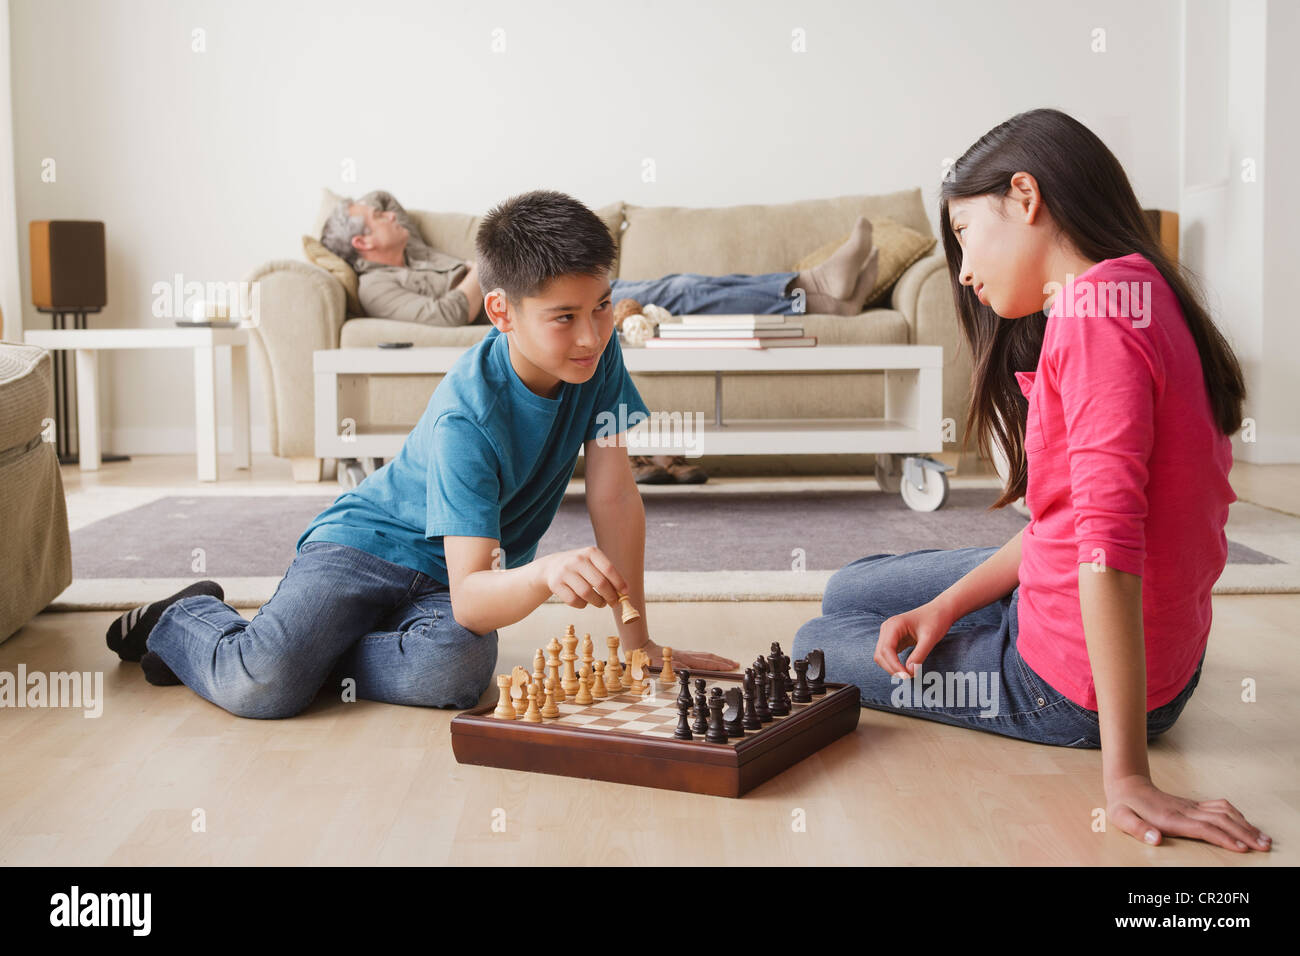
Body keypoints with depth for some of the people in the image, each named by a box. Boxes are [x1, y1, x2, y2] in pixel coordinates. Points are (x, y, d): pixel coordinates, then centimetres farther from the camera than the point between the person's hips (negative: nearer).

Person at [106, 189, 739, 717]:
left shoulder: (599, 355, -12)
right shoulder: (465, 419, -29)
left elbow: (615, 498, -9)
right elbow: (470, 599, -33)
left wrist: (636, 639, -10)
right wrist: (545, 572, -55)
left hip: (449, 572, 4)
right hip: (366, 542, -4)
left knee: (457, 674, -31)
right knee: (263, 687, -26)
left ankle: (309, 651, -5)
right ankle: (185, 621, 8)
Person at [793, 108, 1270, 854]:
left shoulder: (1096, 301, -26)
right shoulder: (1132, 293, 7)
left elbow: (1109, 539, -32)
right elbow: (1071, 519, 9)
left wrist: (1126, 774, -33)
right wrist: (946, 605, -1)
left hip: (1074, 683, -10)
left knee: (816, 651, 13)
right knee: (850, 593, 24)